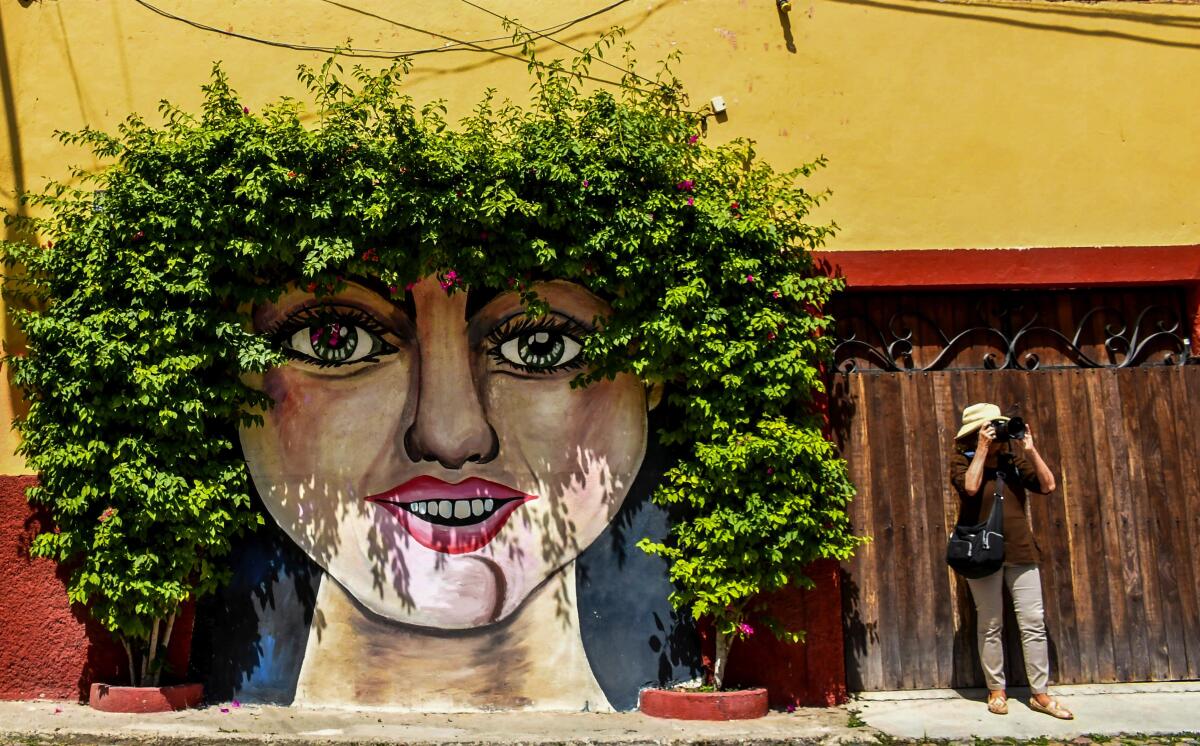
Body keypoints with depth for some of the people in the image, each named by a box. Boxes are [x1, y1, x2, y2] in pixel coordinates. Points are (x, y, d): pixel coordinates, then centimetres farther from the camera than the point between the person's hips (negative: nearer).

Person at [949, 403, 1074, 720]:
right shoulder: (963, 460, -3)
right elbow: (970, 486, -23)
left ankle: (1040, 693, 10)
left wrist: (1030, 449, -8)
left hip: (1020, 550, 4)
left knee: (1033, 623, 2)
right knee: (991, 627, 4)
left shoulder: (1014, 458, 8)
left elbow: (1048, 486, -1)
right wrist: (982, 450, -18)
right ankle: (996, 691, 15)